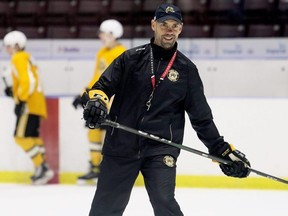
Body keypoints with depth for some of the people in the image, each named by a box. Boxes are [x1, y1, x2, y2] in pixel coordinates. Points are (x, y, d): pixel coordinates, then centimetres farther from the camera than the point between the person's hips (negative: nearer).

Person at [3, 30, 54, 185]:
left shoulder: (19, 59, -12)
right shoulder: (26, 58, 20)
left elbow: (27, 81, -22)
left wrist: (21, 101, -23)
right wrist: (13, 91, 17)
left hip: (29, 104, -11)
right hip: (35, 103, 11)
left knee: (22, 136, -14)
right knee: (32, 136, 15)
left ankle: (41, 167, -16)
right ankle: (42, 169, 16)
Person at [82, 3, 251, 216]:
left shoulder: (187, 69, 6)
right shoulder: (131, 58, 5)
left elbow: (202, 117, 8)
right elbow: (103, 86, 4)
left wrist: (223, 150, 3)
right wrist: (96, 100, -20)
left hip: (161, 150, -1)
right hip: (121, 147, 1)